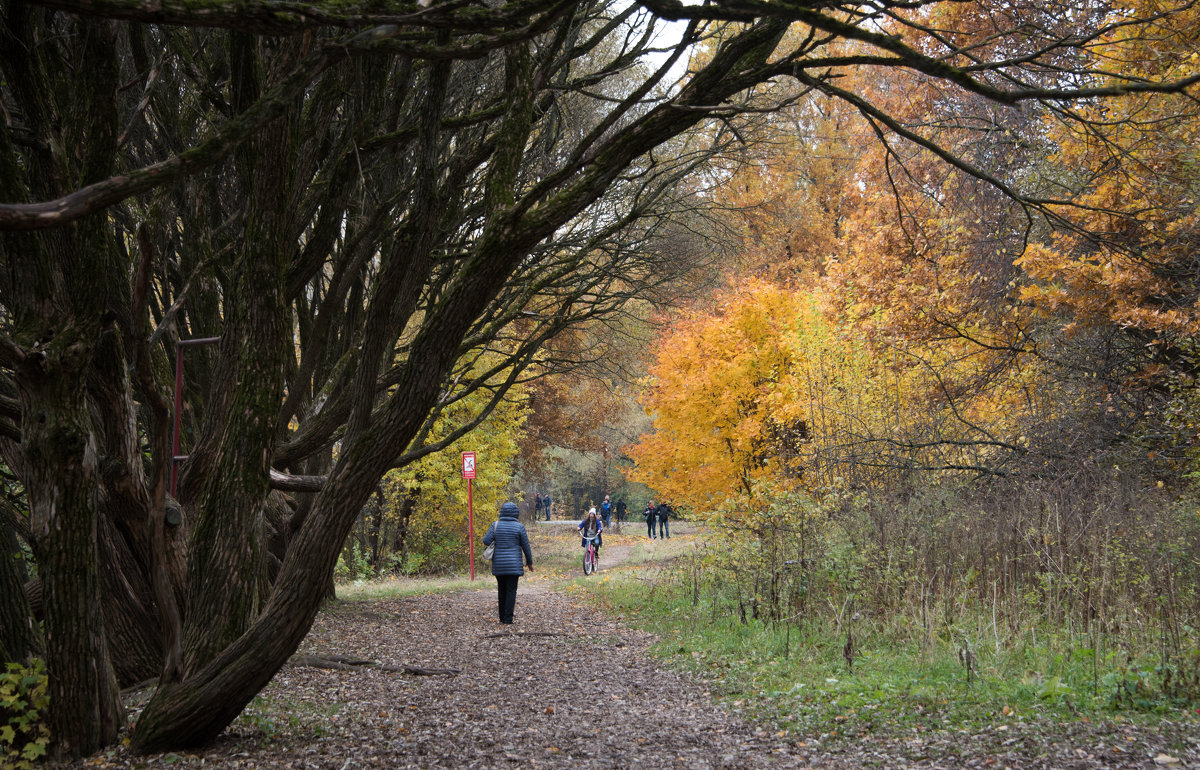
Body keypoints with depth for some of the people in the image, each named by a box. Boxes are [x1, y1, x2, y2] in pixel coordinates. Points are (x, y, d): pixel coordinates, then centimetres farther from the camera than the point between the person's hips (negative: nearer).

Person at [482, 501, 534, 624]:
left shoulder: (495, 525, -1)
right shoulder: (519, 527, -5)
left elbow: (486, 541, -6)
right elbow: (525, 546, -1)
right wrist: (529, 562, 11)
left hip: (498, 564, 3)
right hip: (513, 564, -3)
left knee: (501, 590, 14)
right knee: (511, 590, 0)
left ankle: (502, 618, 19)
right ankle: (508, 620, -5)